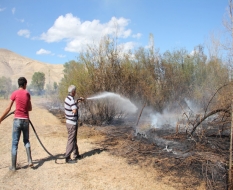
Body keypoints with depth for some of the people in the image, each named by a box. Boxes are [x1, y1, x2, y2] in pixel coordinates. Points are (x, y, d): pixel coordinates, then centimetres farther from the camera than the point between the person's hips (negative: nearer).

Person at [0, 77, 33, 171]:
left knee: (15, 143, 4)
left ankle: (13, 166, 8)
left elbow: (8, 109, -6)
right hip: (25, 120, 3)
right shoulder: (27, 94, 5)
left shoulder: (15, 93, -4)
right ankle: (30, 160, 5)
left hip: (17, 120, -2)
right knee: (26, 141, 18)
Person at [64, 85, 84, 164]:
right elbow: (74, 111, -29)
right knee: (71, 140, -2)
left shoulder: (67, 98, 8)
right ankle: (67, 158, 4)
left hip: (69, 122, 10)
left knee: (74, 139, 19)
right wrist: (77, 106, -11)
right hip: (72, 123, -10)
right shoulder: (71, 100, -21)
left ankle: (76, 155, 31)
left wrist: (78, 101, 20)